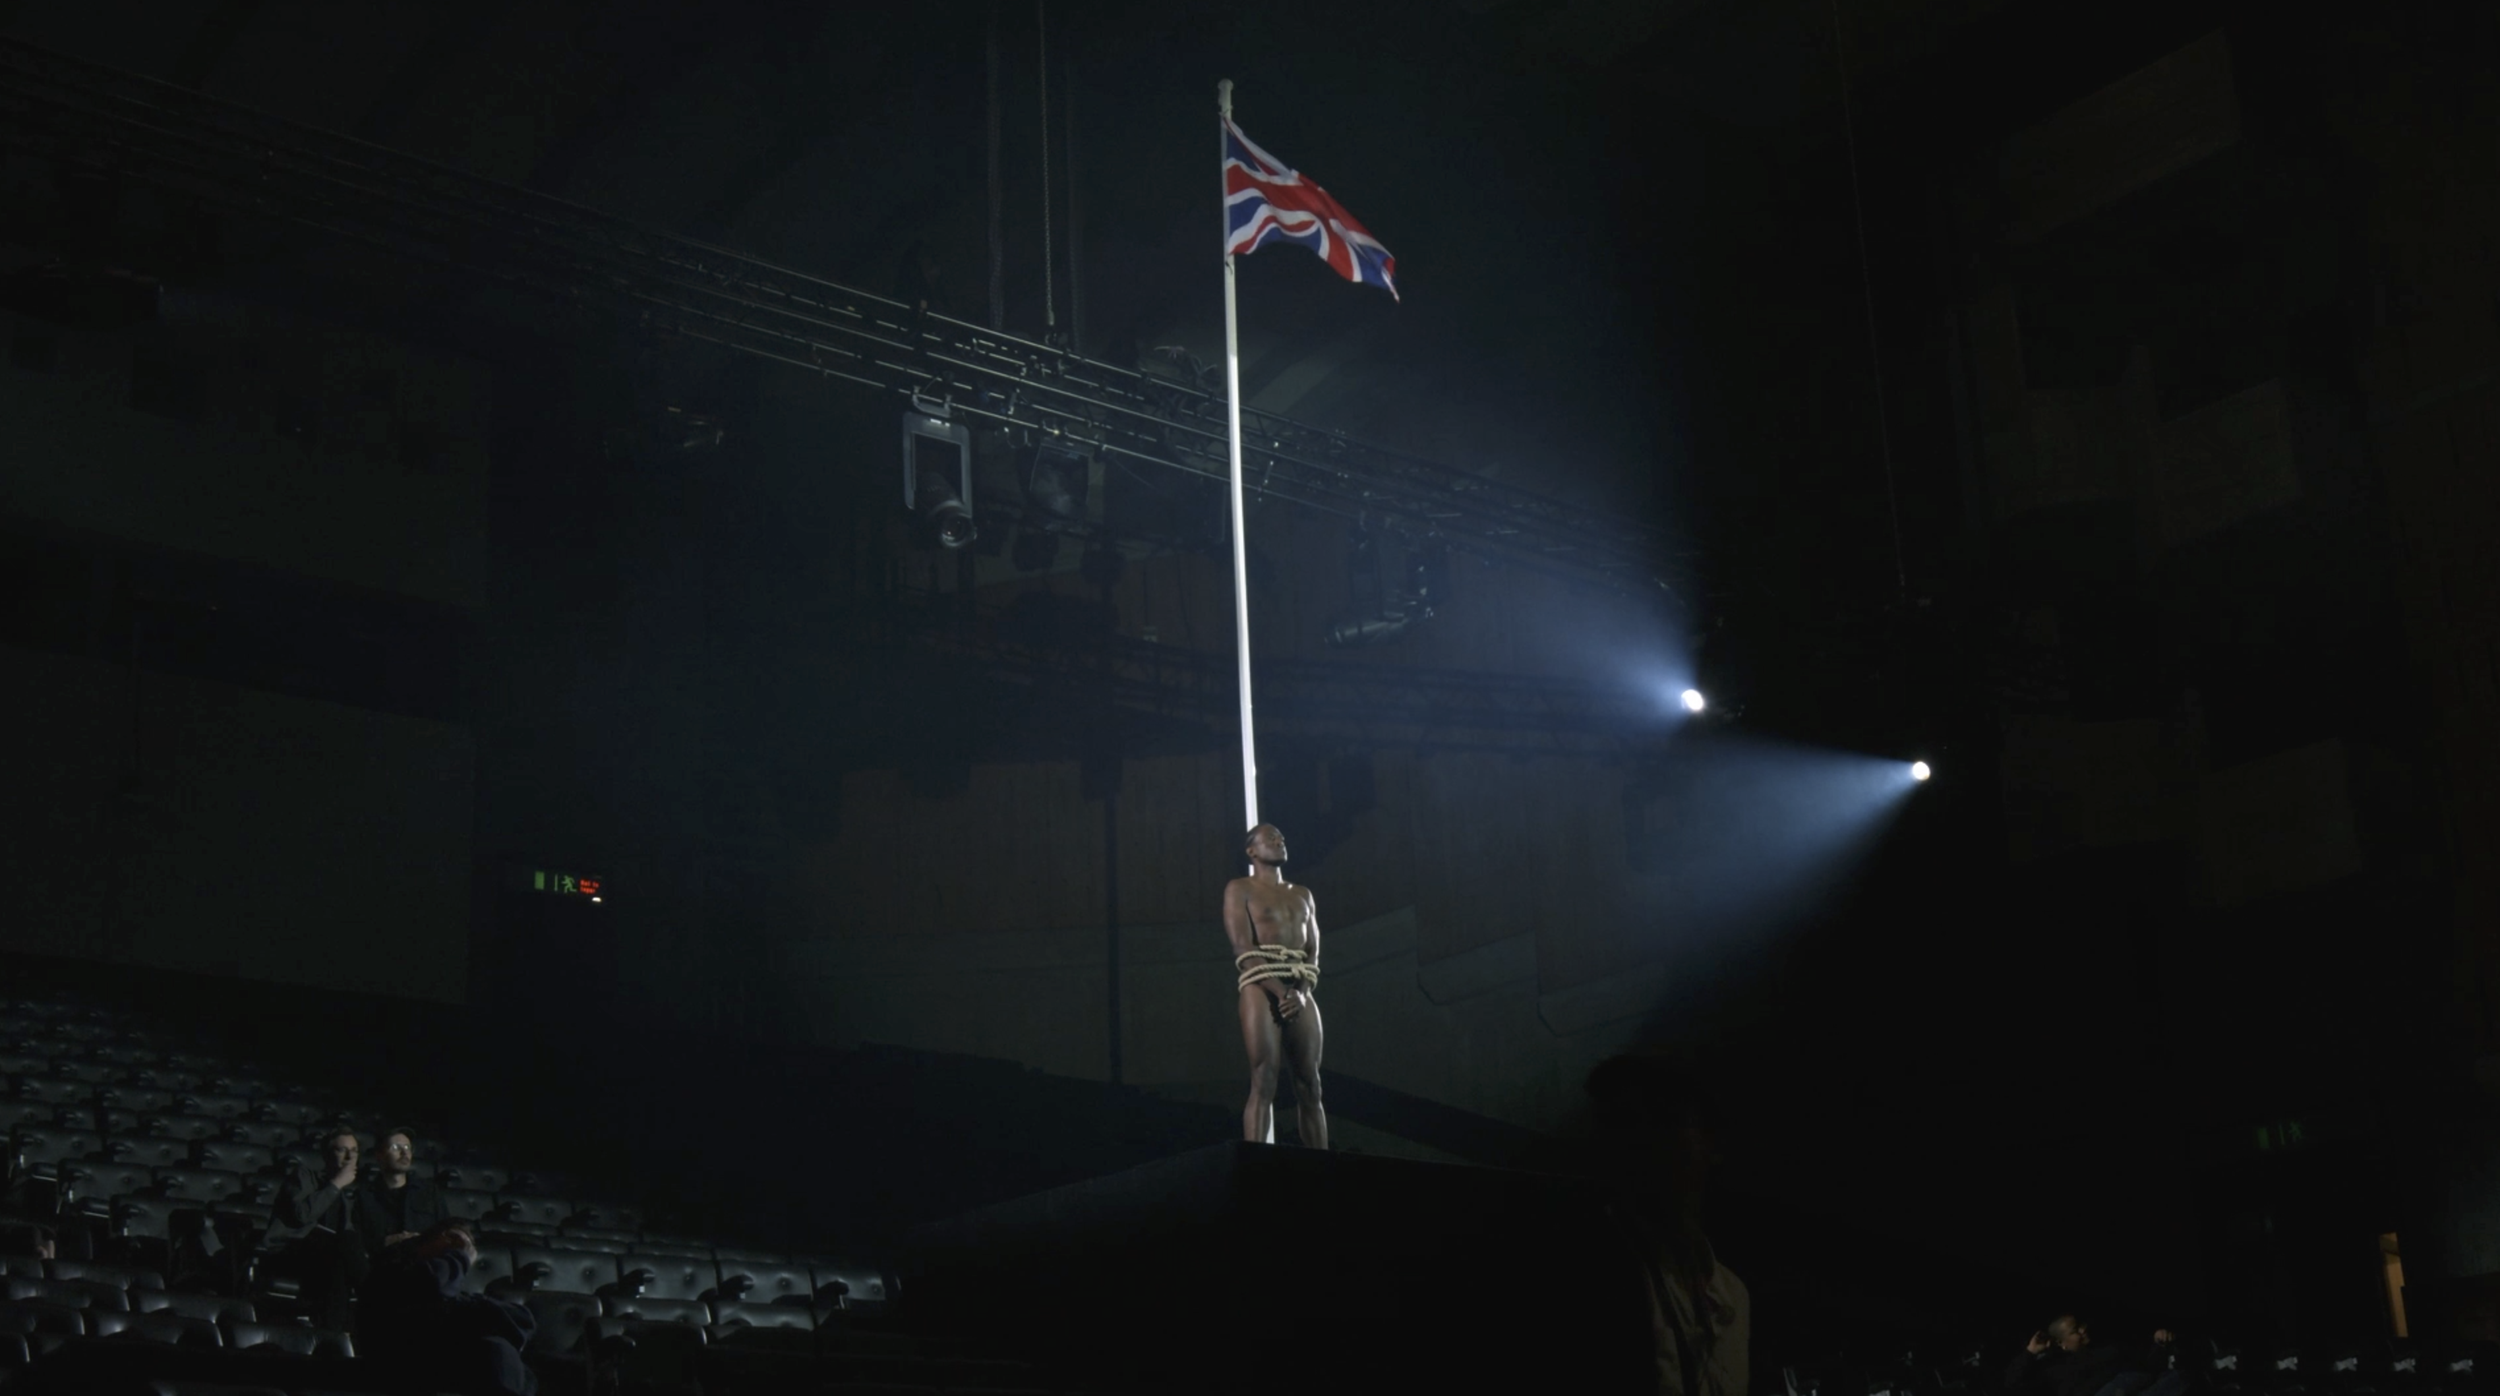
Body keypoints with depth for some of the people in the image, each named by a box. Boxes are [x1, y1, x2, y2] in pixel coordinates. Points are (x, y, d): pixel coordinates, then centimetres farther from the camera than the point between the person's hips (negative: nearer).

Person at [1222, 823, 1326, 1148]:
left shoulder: (1302, 895, 24)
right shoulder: (1240, 889, 8)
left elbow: (1313, 951, 13)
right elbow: (1243, 947, -5)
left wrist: (1300, 991, -8)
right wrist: (1279, 990, -16)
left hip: (1300, 993, 5)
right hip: (1261, 988, -5)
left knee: (1309, 1086, -2)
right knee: (1263, 1083, -16)